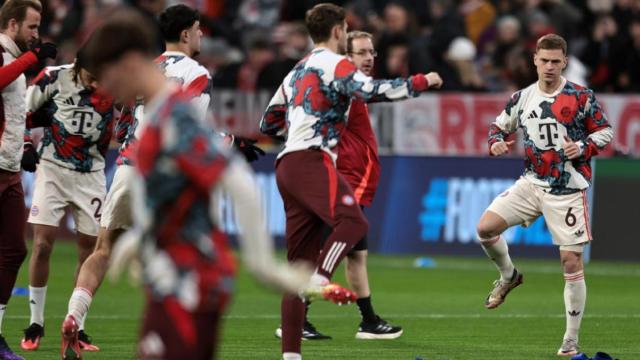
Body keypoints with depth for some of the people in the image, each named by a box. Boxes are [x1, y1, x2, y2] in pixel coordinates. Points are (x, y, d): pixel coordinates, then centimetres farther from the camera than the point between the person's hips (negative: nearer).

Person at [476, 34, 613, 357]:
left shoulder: (581, 97, -5)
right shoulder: (522, 98, 4)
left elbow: (604, 131, 2)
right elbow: (499, 127, 15)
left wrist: (582, 147, -16)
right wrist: (496, 143, -7)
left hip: (568, 190, -3)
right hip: (532, 183, 3)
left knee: (572, 262, -4)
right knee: (485, 227, -13)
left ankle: (571, 341, 5)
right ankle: (508, 276, 18)